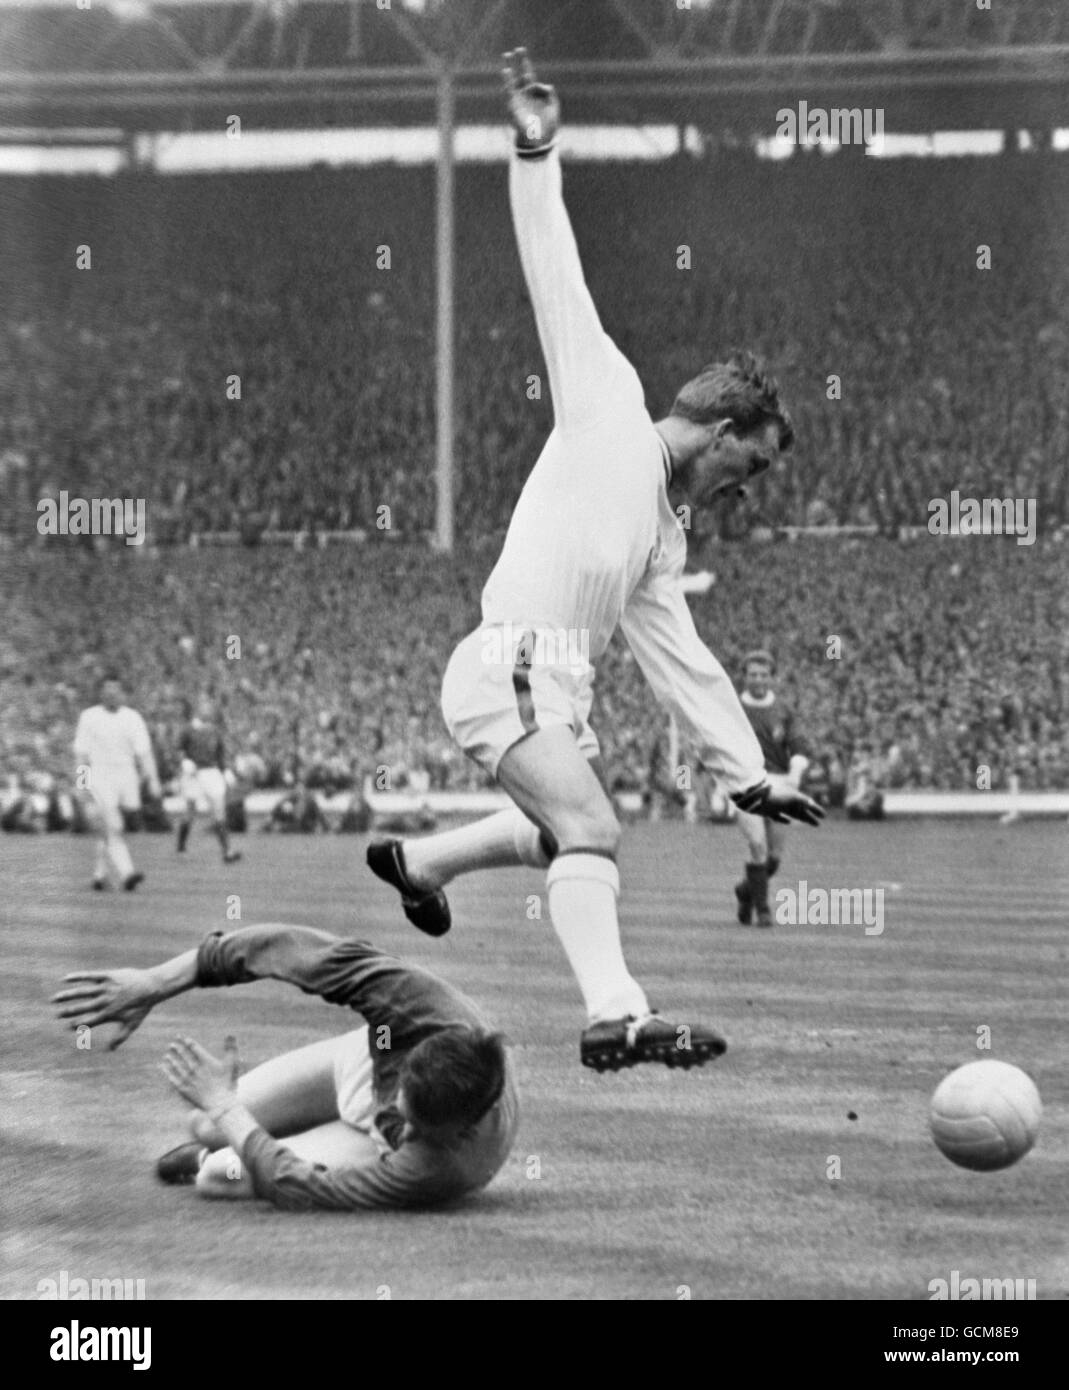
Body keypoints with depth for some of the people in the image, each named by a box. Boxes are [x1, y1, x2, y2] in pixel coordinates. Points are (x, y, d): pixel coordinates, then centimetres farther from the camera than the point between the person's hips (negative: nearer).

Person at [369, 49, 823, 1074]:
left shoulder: (666, 531, 22)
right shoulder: (609, 411, 3)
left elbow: (682, 661, 22)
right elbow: (561, 292, -4)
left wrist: (749, 777, 18)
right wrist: (537, 161, -12)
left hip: (557, 692, 9)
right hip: (508, 672, -9)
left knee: (576, 828, 22)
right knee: (590, 833, -18)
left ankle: (417, 863, 38)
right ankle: (617, 1017, -26)